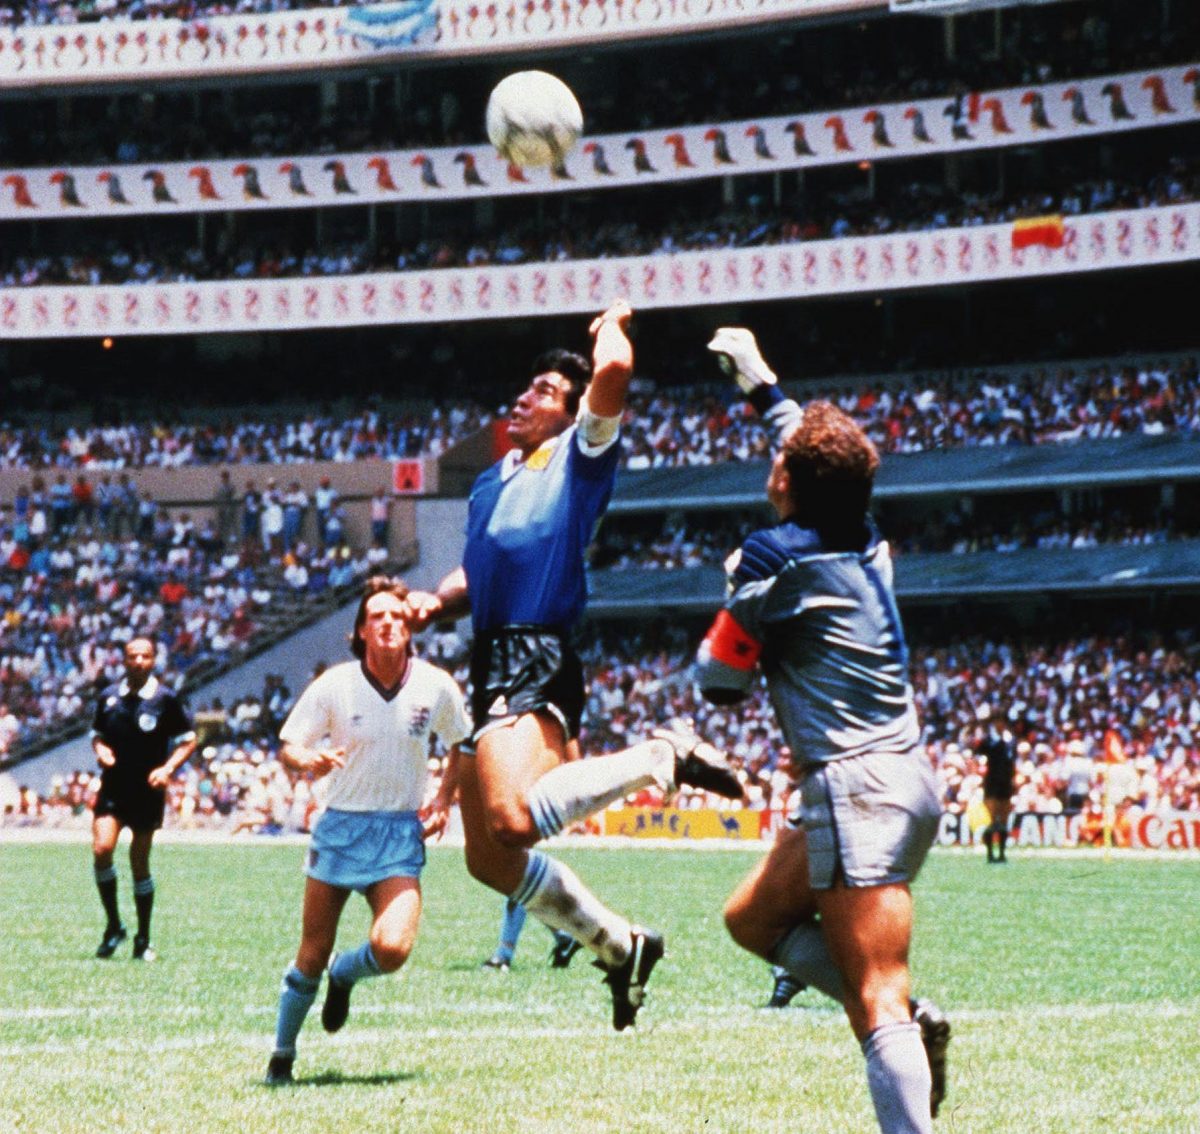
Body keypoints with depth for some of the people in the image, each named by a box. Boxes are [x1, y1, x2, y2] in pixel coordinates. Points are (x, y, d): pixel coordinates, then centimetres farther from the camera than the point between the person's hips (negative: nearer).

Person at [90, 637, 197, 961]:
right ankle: (113, 926, -1)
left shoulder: (165, 699, -4)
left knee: (139, 863, 4)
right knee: (101, 849, -18)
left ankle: (143, 939, 17)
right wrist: (100, 749, -6)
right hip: (112, 789, 2)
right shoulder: (109, 697, 4)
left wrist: (168, 768, -15)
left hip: (147, 792, -2)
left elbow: (188, 741, 1)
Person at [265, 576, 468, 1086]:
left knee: (392, 948, -20)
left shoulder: (436, 686, -4)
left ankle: (345, 975, 16)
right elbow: (288, 746, -2)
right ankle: (282, 1054, 23)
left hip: (402, 834, 0)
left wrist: (443, 801, 0)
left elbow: (460, 745, 13)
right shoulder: (334, 685, -7)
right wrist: (309, 760, -25)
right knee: (312, 956, 1)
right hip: (340, 827, 0)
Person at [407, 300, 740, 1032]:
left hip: (537, 662, -9)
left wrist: (613, 323, 6)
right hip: (493, 663, 9)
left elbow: (613, 370, -15)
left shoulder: (581, 454, 1)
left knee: (513, 821, -31)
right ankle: (618, 945, 22)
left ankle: (663, 758, -14)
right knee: (489, 857, 8)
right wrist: (439, 601, 9)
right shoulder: (494, 481, 24)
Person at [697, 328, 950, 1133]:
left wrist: (735, 595, 14)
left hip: (859, 788, -9)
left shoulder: (778, 556, -10)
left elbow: (719, 683, -2)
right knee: (754, 916, 20)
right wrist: (759, 380, 46)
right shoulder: (864, 541, 12)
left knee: (878, 1005, -15)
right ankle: (909, 1020, 7)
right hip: (901, 779, 9)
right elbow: (814, 449, 34)